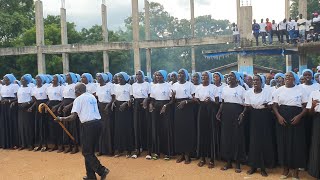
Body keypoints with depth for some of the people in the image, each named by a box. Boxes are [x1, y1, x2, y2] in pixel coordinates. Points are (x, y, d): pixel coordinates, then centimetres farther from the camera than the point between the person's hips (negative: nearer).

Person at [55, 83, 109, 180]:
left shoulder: (78, 99, -3)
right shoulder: (92, 97, 18)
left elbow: (73, 117, -9)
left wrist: (61, 119, 2)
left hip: (88, 125, -7)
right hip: (98, 123, 8)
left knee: (87, 152, 3)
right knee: (90, 151, 16)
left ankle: (102, 170, -7)